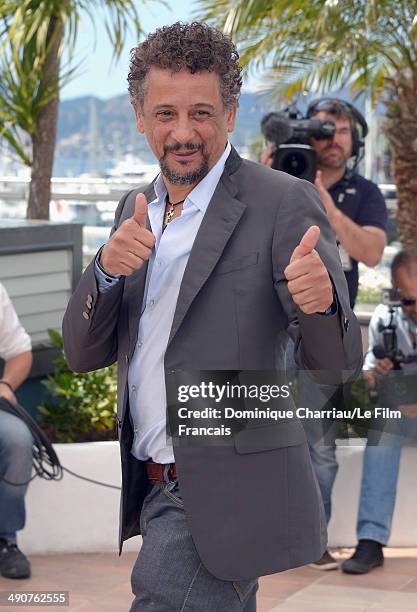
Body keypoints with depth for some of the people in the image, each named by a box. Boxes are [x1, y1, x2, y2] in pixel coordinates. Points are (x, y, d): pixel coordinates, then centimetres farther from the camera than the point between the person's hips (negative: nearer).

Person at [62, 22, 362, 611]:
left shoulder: (284, 203, -10)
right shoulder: (136, 210, 10)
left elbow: (338, 364, -13)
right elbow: (84, 354, 6)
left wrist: (319, 298, -36)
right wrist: (107, 269, -13)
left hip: (226, 500, -7)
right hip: (155, 490, 7)